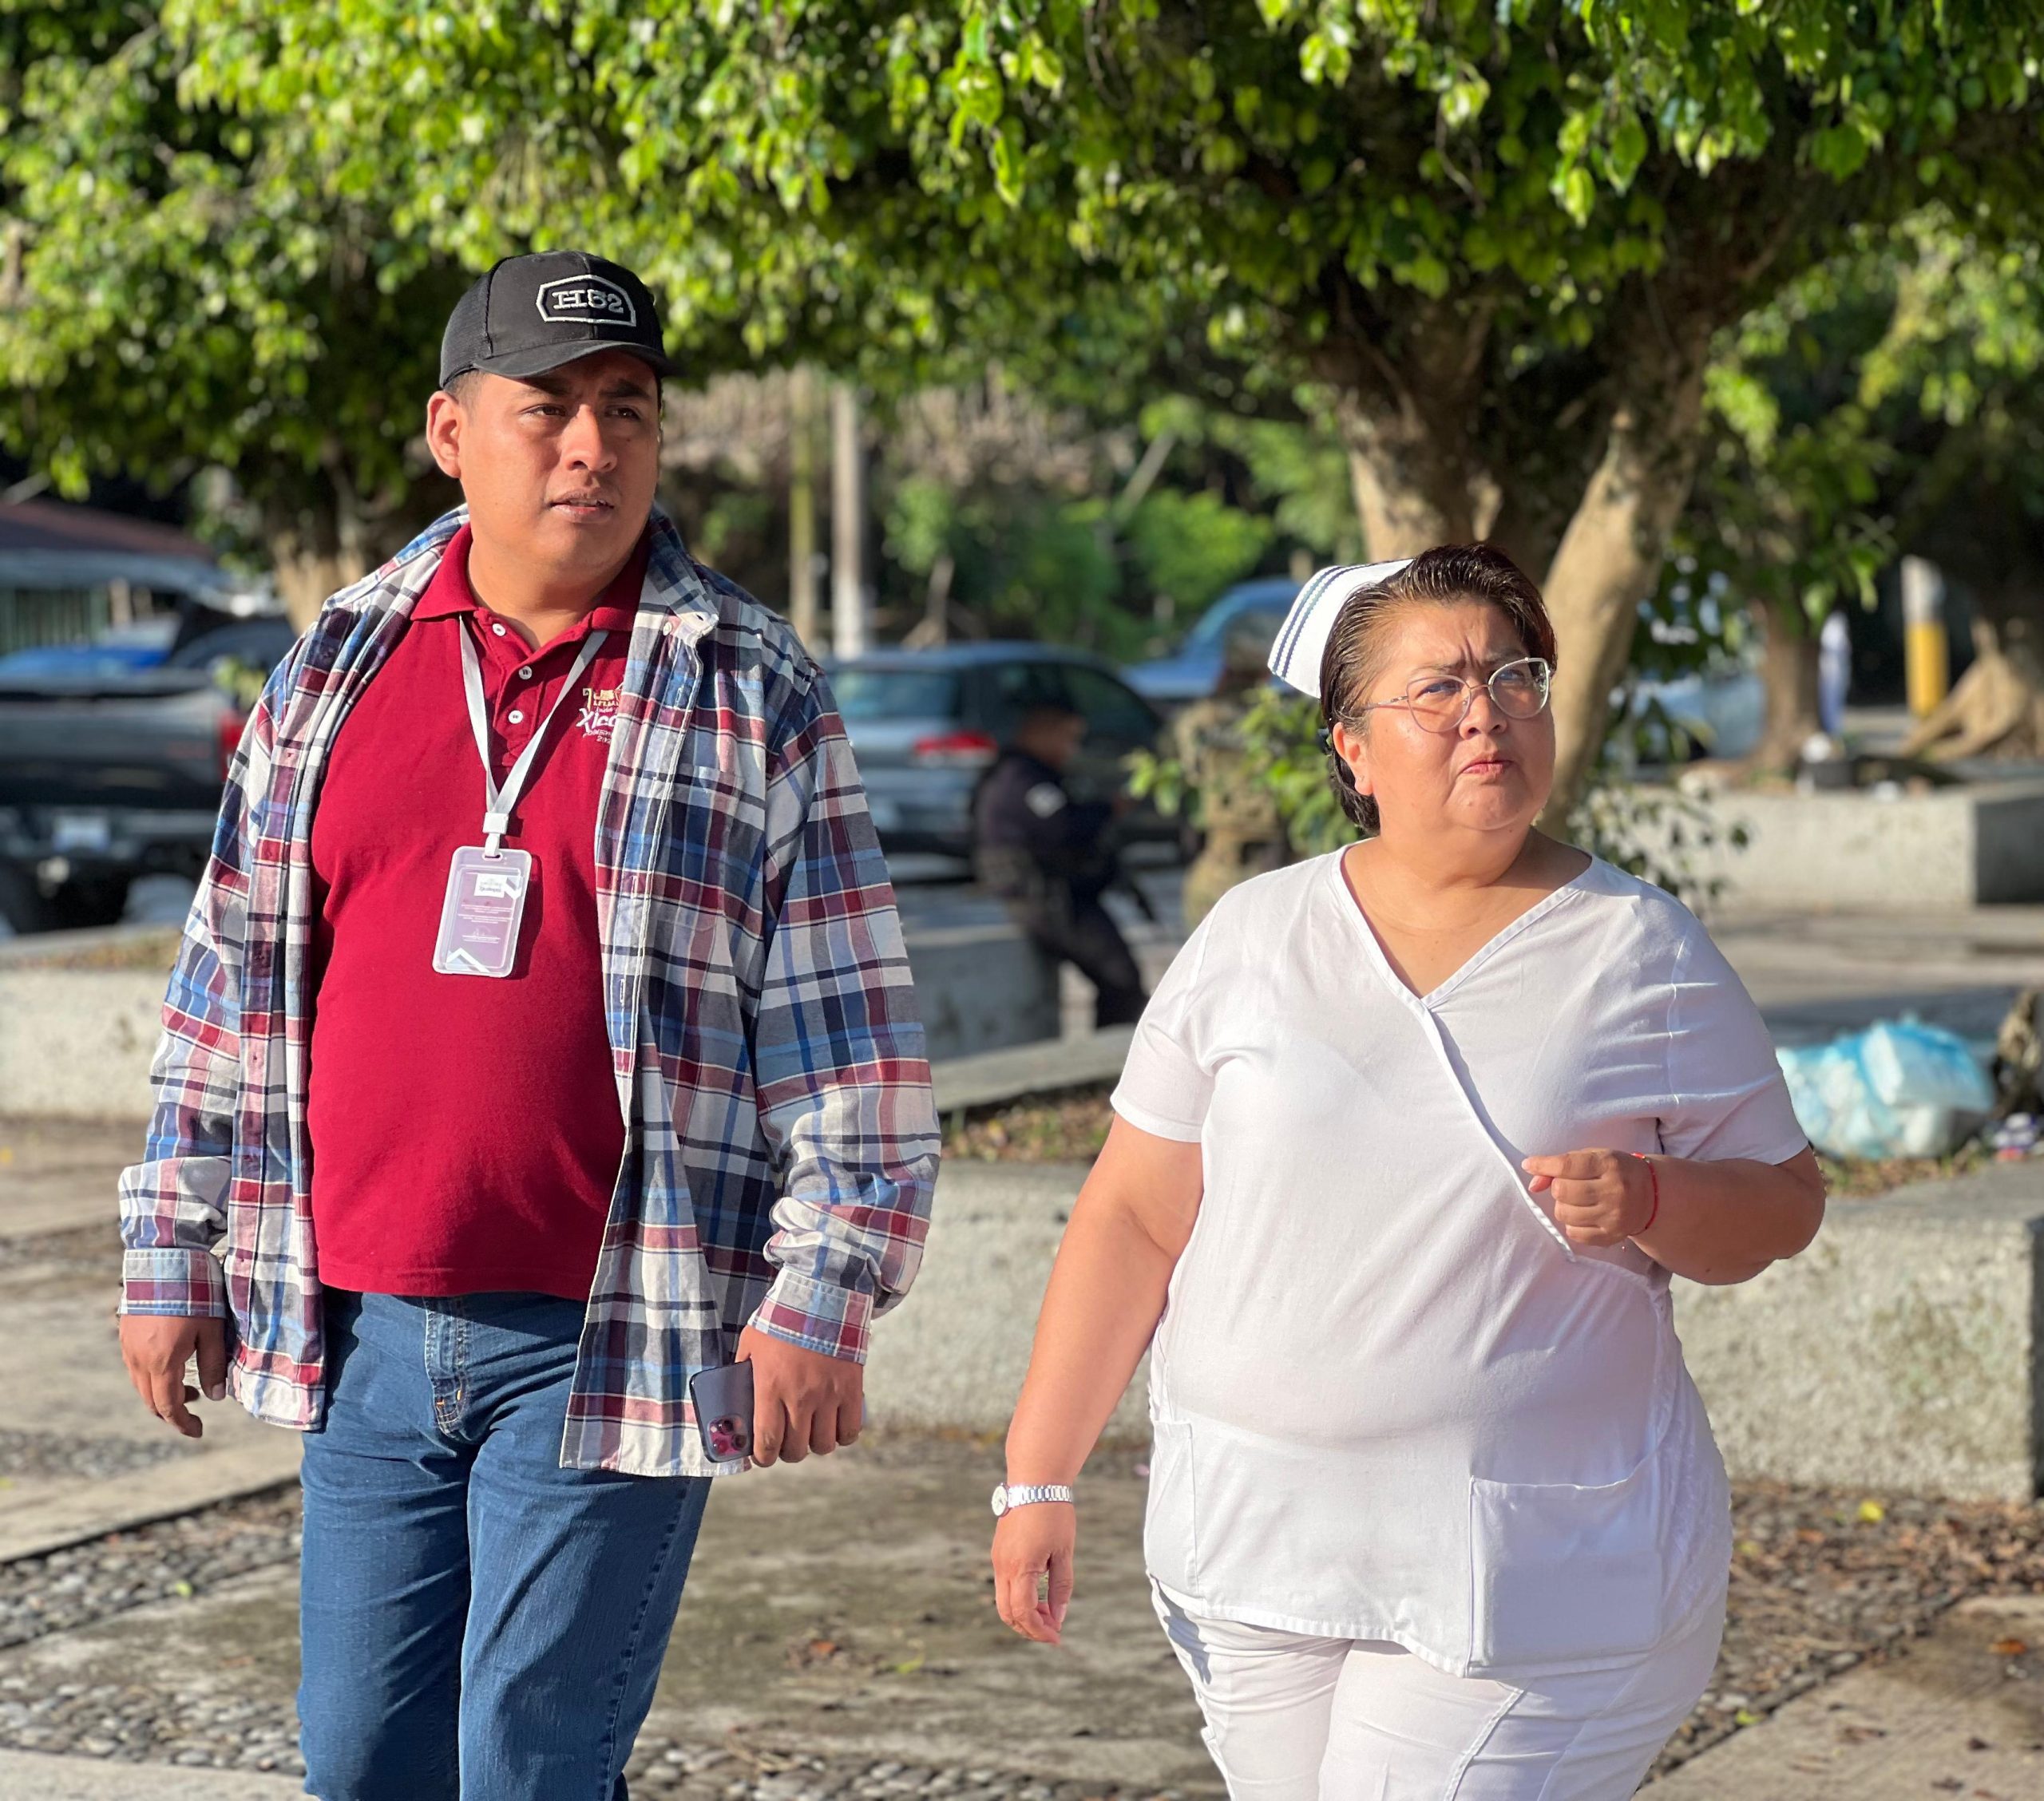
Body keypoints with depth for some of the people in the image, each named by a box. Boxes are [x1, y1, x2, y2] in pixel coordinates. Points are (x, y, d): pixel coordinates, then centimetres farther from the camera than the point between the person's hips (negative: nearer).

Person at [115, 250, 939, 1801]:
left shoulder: (753, 695, -1)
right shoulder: (342, 667, 9)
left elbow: (847, 1033, -3)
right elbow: (233, 976, 14)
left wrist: (820, 1300, -10)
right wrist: (173, 1252, 12)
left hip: (607, 1347, -4)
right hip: (371, 1327, 4)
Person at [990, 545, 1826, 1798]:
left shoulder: (1642, 954, 0)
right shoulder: (1256, 937, 4)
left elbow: (1785, 1203, 6)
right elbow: (1134, 1218, 5)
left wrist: (1649, 1204, -16)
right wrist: (1040, 1478, 2)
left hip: (1533, 1577, -2)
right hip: (1260, 1546, 2)